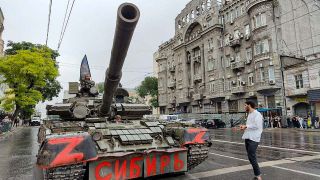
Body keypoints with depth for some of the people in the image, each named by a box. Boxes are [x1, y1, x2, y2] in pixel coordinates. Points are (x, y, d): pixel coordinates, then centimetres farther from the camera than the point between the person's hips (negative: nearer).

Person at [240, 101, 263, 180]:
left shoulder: (257, 114, -9)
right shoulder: (249, 114, 18)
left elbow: (257, 125, -20)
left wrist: (246, 126, -14)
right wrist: (244, 127, 7)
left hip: (253, 138, -9)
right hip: (247, 138, 9)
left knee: (252, 157, -11)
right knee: (250, 157, 11)